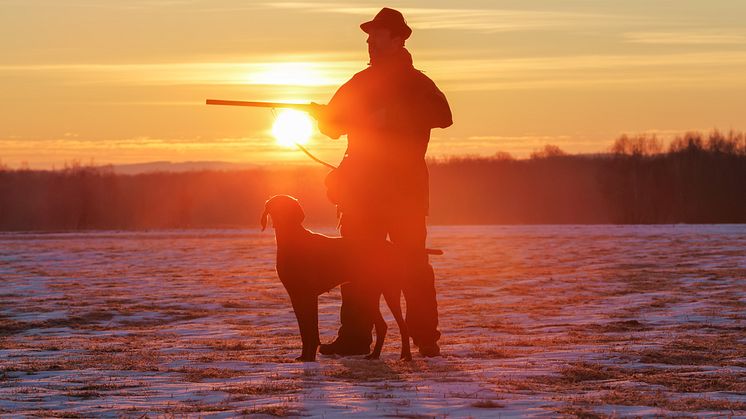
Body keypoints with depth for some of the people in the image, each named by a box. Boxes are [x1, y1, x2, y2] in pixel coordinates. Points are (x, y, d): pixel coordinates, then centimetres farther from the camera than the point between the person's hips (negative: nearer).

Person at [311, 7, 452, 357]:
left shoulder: (416, 83, 0)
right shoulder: (361, 82, 17)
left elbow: (442, 116, -18)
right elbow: (335, 125, 20)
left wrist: (391, 115, -23)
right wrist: (324, 115, -4)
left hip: (405, 187, -6)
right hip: (361, 188, 6)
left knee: (412, 261, -7)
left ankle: (426, 338, -5)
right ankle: (354, 337, 3)